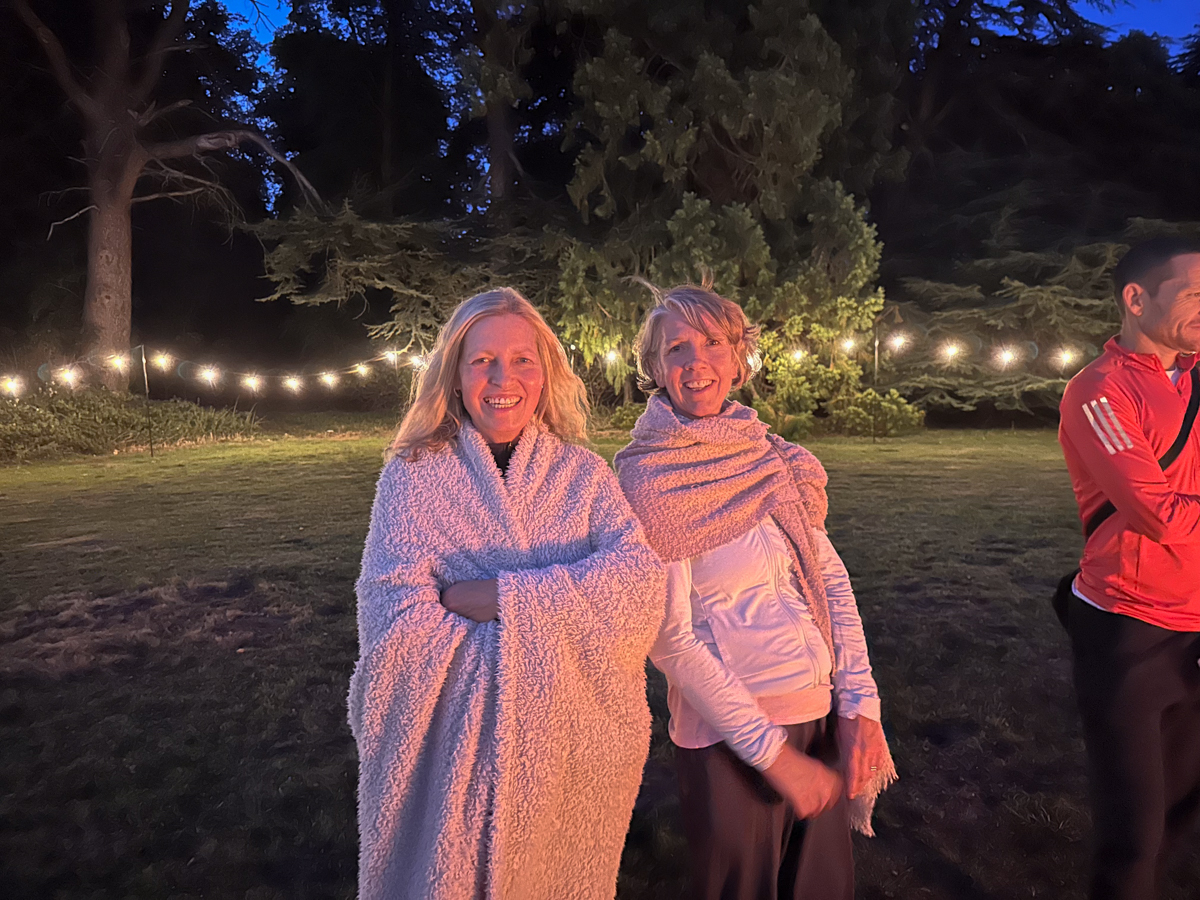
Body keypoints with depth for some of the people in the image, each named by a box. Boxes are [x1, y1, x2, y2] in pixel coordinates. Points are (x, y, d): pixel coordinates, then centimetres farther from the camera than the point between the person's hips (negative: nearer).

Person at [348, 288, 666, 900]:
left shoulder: (583, 473, -2)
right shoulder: (414, 475, -8)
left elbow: (638, 579, -18)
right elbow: (397, 626, -18)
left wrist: (490, 596, -24)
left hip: (572, 754, 2)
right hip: (454, 754, -2)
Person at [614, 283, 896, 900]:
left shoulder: (771, 456, 3)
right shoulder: (648, 475, -14)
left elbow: (831, 578, 5)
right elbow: (671, 639, -17)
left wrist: (859, 703, -2)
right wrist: (772, 752, -15)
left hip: (820, 714, 6)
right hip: (729, 736, -5)